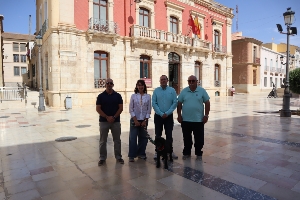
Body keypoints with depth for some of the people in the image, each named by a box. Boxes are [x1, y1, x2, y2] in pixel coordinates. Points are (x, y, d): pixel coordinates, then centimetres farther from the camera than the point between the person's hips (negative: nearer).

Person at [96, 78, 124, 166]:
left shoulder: (117, 95, 4)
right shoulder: (101, 96, 1)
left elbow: (121, 108, 0)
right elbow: (98, 109, -4)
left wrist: (114, 117, -12)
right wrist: (107, 117, -13)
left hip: (116, 121, 1)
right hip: (103, 121, -1)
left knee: (117, 140, 9)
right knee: (103, 141, 6)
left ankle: (118, 156, 22)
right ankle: (102, 158, 19)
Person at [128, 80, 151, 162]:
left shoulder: (148, 96, 2)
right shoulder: (133, 96, -1)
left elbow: (149, 109, 2)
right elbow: (131, 109, -2)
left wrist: (145, 120, -4)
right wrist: (135, 120, -8)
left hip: (144, 120, 2)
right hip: (134, 120, -1)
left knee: (143, 137, 8)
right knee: (133, 138, -1)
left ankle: (141, 153, 25)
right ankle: (132, 155, 10)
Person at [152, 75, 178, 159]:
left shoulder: (172, 90, 1)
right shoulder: (156, 91, 1)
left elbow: (175, 103, -3)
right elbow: (154, 103, -3)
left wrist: (167, 113, -11)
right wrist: (161, 113, -11)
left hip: (169, 116, 0)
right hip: (158, 116, 1)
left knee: (169, 134, 7)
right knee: (158, 135, 7)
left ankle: (170, 151, 18)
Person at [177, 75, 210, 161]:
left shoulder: (202, 91, -1)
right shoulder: (184, 91, 2)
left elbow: (207, 103, 1)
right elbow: (179, 104, 5)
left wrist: (206, 115, -4)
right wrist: (179, 115, 0)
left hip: (198, 120, -1)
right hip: (186, 120, 1)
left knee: (199, 138, 8)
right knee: (186, 138, 12)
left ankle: (199, 154, 24)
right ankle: (186, 153, 27)